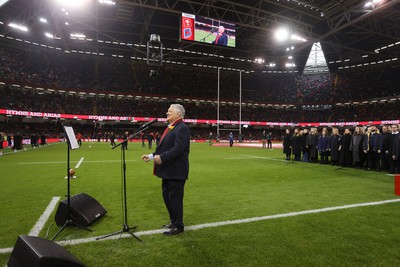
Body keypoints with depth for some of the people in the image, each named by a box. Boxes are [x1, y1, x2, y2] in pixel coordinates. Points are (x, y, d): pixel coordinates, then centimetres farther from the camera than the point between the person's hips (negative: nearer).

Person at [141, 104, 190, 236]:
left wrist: (162, 157, -27)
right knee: (167, 196, 19)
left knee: (175, 198, 2)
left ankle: (177, 226, 19)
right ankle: (173, 221, 36)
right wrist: (151, 156, 8)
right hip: (168, 171, 10)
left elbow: (178, 148, -26)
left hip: (176, 171, -10)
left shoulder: (182, 128, -16)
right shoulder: (170, 128, 14)